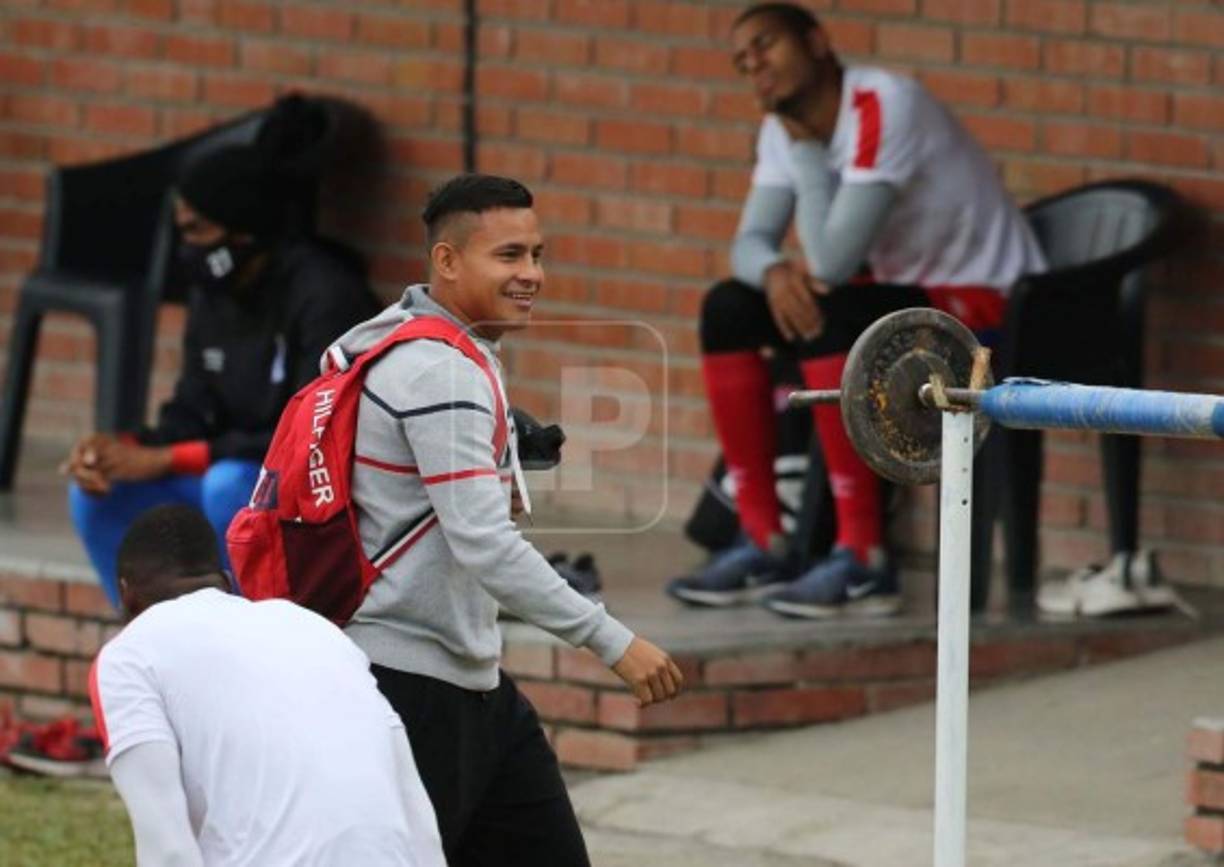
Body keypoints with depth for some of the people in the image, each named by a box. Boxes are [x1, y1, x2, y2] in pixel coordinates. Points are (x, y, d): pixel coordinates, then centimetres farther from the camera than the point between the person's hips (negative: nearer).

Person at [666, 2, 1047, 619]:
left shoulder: (883, 107, -24)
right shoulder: (785, 126, 3)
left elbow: (833, 263, -29)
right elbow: (750, 242, 1)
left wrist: (804, 148, -20)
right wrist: (774, 271, -22)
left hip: (985, 302, -9)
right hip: (906, 292, 9)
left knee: (823, 318, -32)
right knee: (727, 310, -3)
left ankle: (863, 560, -30)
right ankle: (761, 545, -5)